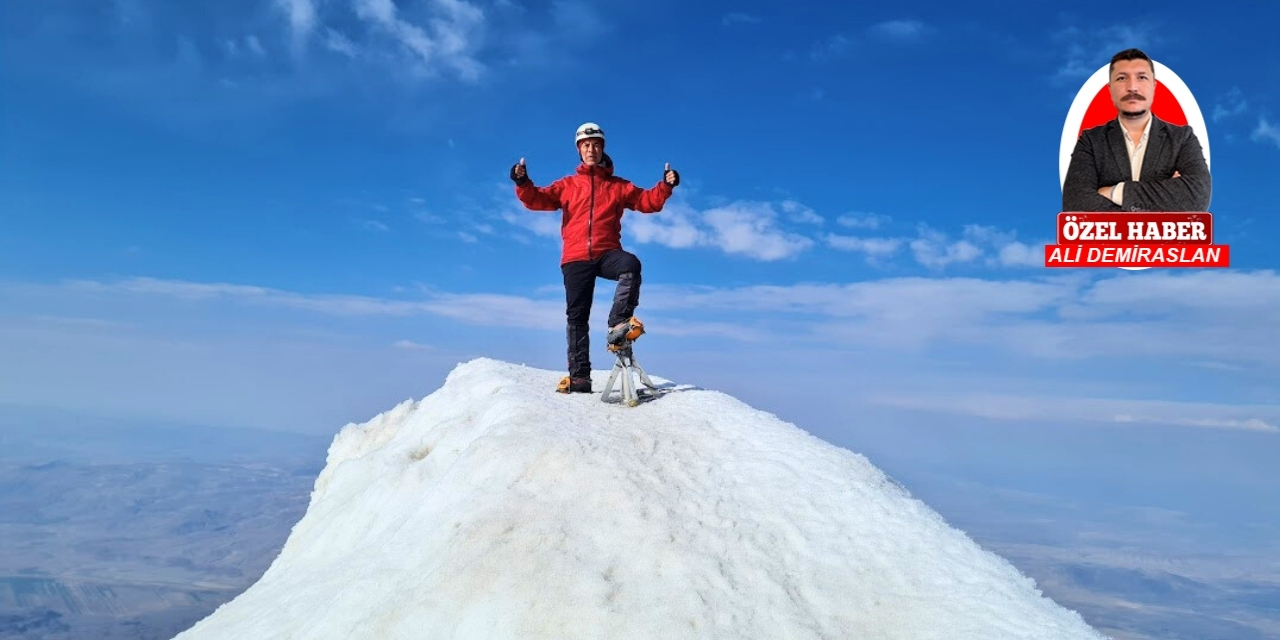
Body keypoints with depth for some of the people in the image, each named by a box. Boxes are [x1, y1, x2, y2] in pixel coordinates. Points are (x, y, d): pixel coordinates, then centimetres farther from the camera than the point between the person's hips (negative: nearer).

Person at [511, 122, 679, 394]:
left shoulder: (618, 186, 16)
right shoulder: (567, 185, 17)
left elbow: (648, 202, 10)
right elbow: (538, 200, 7)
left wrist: (666, 185, -8)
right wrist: (523, 183, -13)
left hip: (607, 253, -1)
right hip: (576, 257, 1)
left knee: (631, 265, -34)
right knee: (576, 316, -2)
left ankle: (618, 324, -30)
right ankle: (579, 376, 1)